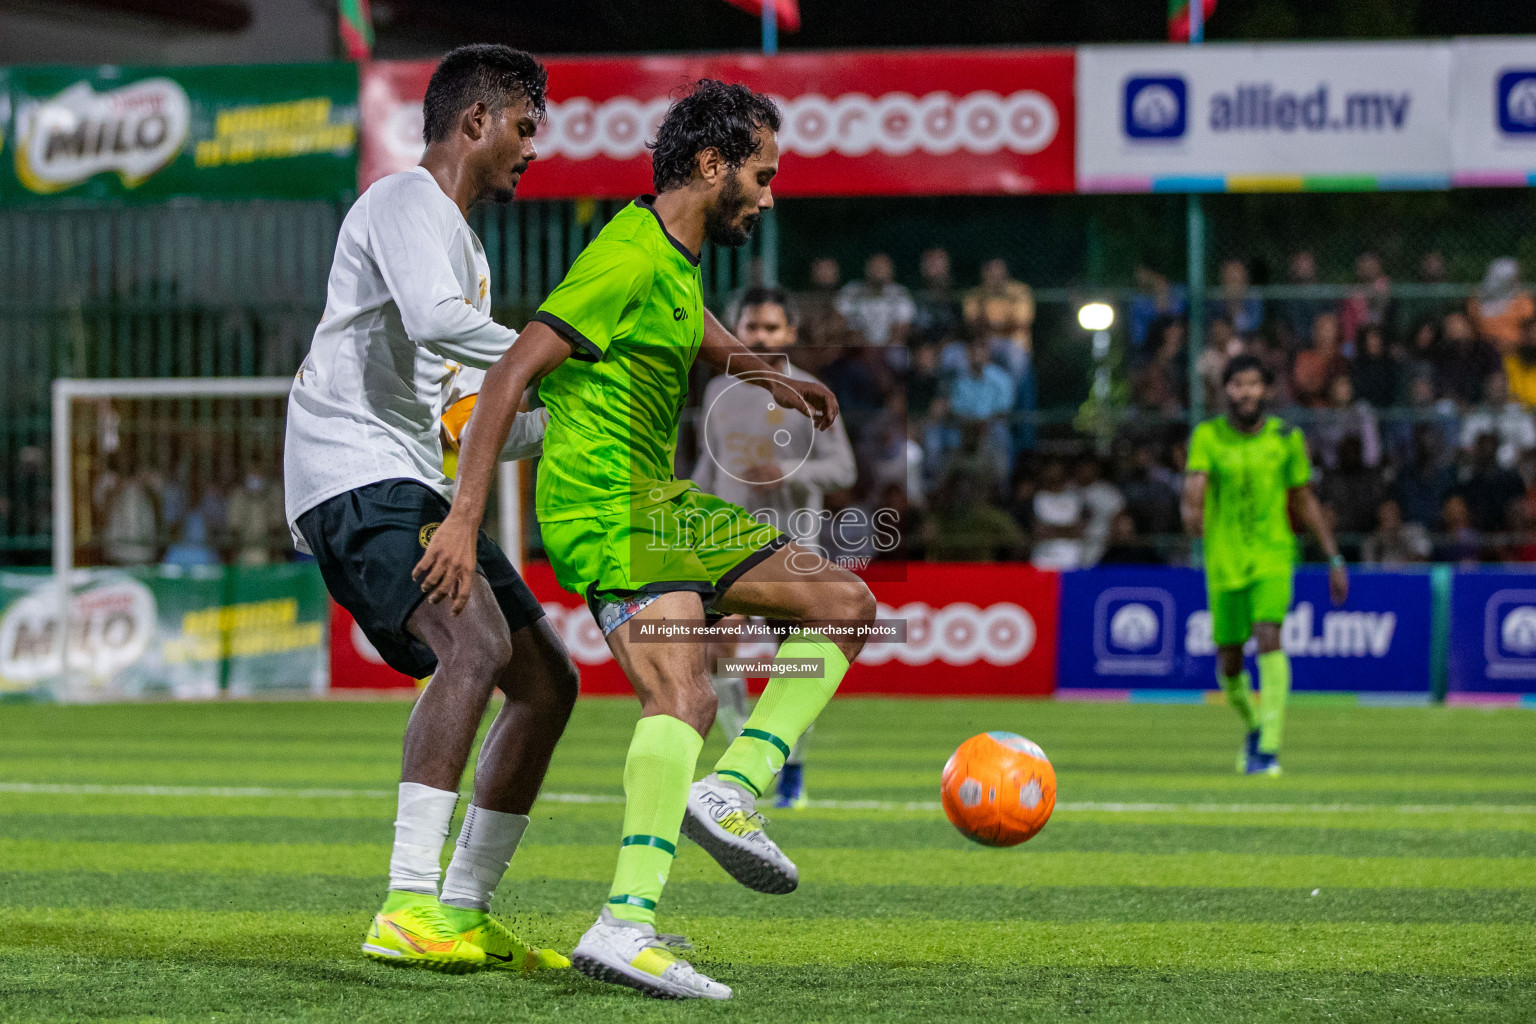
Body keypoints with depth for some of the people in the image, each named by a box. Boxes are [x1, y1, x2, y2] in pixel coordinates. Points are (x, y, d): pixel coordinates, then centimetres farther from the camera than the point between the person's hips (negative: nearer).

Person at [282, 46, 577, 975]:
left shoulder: (461, 241, 27)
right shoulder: (406, 204, -6)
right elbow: (434, 320, -27)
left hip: (415, 488, 11)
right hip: (355, 475, -11)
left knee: (549, 680, 10)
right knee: (478, 642, -31)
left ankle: (467, 914, 13)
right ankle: (409, 909, -38)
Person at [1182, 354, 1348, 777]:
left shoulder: (1286, 438, 2)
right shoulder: (1208, 436, -2)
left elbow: (1305, 500, 12)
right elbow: (1195, 482, -19)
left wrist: (1334, 558, 11)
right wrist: (1192, 511, -43)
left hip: (1273, 555, -1)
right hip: (1224, 561, 1)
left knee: (1268, 635, -23)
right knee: (1229, 659, 5)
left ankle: (1269, 747, -23)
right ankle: (1254, 726, 37)